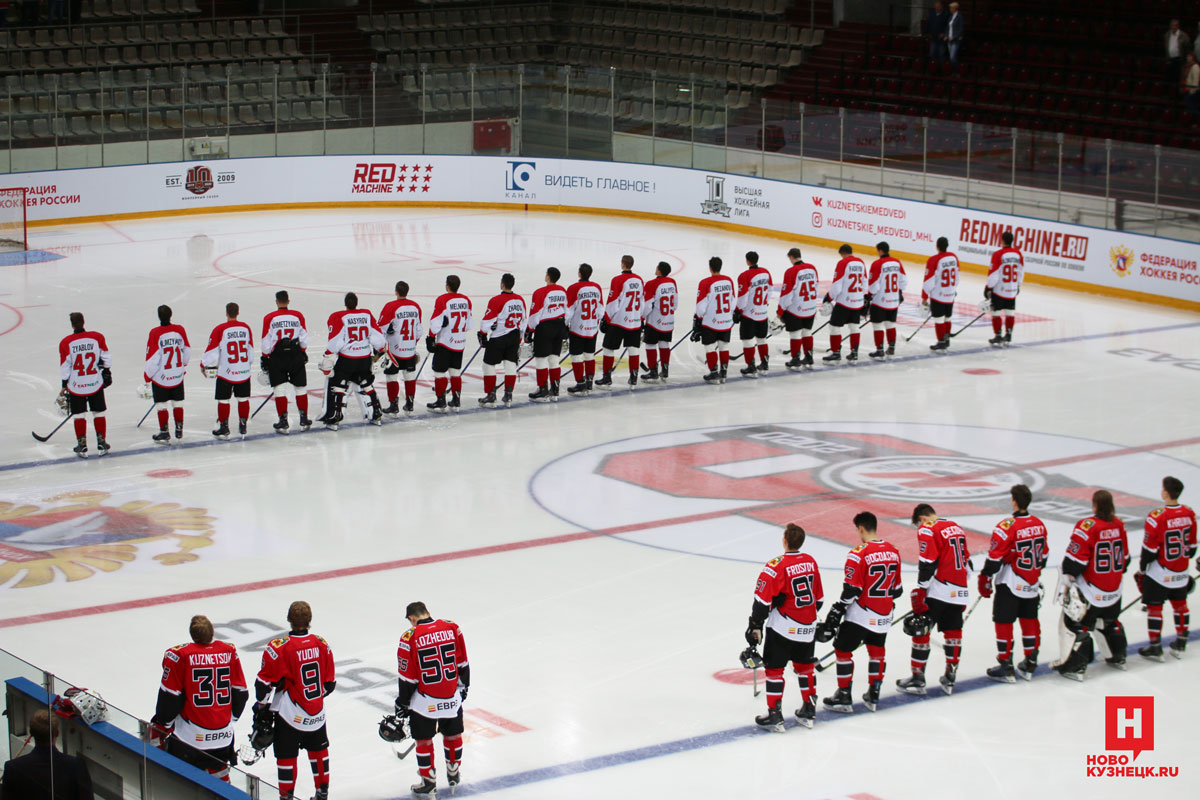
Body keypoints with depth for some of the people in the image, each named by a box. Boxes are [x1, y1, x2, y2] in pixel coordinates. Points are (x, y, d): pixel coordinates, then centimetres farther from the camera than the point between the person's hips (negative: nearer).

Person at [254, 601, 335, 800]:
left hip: (290, 715, -4)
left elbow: (265, 682, -11)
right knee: (318, 748, 21)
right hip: (317, 713, 4)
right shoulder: (322, 644, -3)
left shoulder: (279, 647, -17)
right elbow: (330, 682, 6)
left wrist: (261, 706, 4)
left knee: (286, 754, 7)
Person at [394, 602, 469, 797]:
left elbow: (407, 678, -9)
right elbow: (463, 664, 6)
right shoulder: (452, 628, -3)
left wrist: (402, 702, 3)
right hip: (452, 698, 3)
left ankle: (428, 784, 19)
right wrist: (463, 686, 21)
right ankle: (453, 775, 37)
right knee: (453, 735, 21)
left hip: (424, 702, -3)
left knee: (423, 740, 12)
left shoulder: (410, 638, -14)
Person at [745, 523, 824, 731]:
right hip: (808, 627, 6)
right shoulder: (811, 562, 2)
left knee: (774, 667, 3)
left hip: (783, 627, -6)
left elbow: (762, 600, -18)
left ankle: (774, 715, 3)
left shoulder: (776, 566, -18)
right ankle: (809, 711, 26)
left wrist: (755, 626, -12)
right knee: (804, 665, 20)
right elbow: (818, 598, 13)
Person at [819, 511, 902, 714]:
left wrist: (835, 615, -11)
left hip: (860, 614, -6)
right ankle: (873, 696, 25)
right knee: (877, 651, 21)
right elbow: (897, 588, 12)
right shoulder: (893, 551, 3)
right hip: (884, 616, 6)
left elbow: (851, 591, -18)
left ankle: (844, 698, 9)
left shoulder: (859, 554, -18)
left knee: (843, 650, 7)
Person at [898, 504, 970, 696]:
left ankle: (918, 678, 0)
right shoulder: (957, 527, 16)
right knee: (953, 631, 13)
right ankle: (950, 679, 17)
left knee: (921, 629, 0)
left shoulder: (927, 530, -8)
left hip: (937, 591, -7)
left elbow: (927, 564, -16)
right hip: (958, 591, 8)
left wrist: (920, 593, -13)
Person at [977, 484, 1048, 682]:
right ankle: (1030, 665, 24)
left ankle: (1006, 668, 6)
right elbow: (1043, 555, 13)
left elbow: (995, 558, -18)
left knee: (1004, 622, 3)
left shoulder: (1007, 527, -20)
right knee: (1030, 621, 17)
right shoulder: (1039, 525, 2)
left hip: (1010, 585, -6)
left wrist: (985, 580, -7)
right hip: (1032, 584, 7)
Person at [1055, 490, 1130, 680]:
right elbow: (1125, 558, 12)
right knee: (1110, 622, 26)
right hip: (1114, 591, 7)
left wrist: (1065, 584, -10)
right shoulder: (1119, 525, 1)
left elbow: (1074, 559, -19)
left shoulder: (1088, 526, -19)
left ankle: (1075, 667, -1)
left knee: (1077, 622, 1)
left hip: (1090, 591, -7)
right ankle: (1118, 657, 39)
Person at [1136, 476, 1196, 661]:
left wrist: (1142, 570, -2)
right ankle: (1180, 645, 28)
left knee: (1154, 607, 6)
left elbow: (1149, 549, -15)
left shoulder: (1157, 517, -21)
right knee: (1180, 605, 19)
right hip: (1181, 573, 5)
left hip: (1160, 574, -5)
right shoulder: (1190, 514, -4)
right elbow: (1192, 545, 7)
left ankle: (1155, 647, 10)